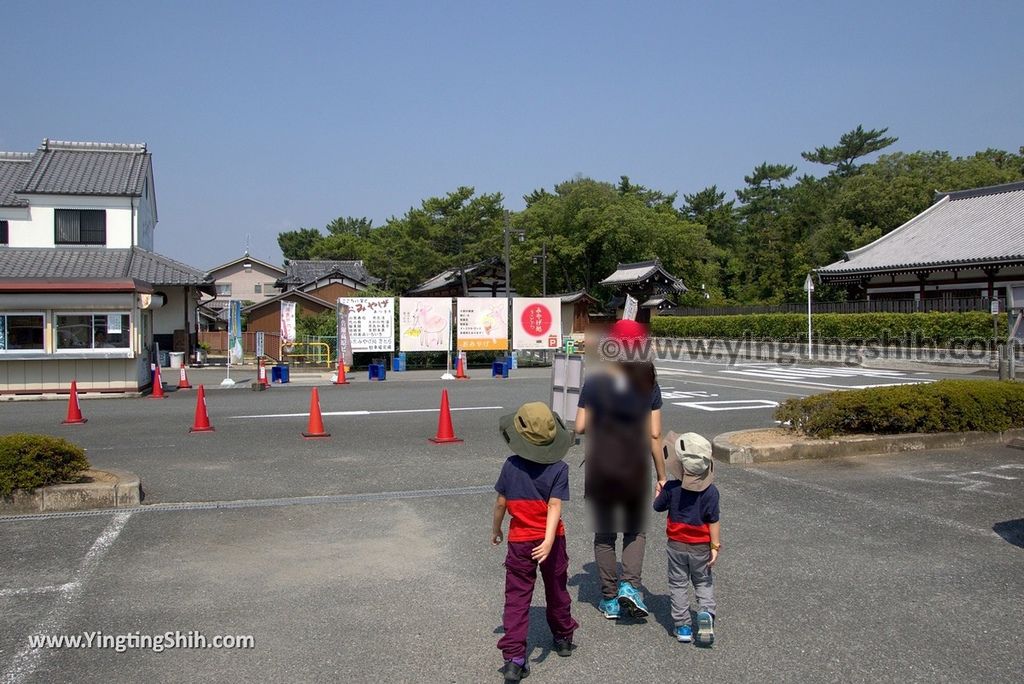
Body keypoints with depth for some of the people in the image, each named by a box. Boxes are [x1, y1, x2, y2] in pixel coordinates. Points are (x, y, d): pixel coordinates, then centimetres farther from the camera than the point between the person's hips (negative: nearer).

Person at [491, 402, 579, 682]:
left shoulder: (511, 465, -10)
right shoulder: (559, 468, -12)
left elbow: (501, 503, -2)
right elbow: (554, 506, -21)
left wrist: (495, 529, 13)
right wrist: (549, 539, -27)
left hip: (520, 541, 0)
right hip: (551, 539, 1)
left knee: (517, 598, 3)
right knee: (556, 591, 21)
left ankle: (514, 659, -4)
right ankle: (563, 637, 41)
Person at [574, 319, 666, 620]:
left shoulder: (594, 383, -8)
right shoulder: (648, 385, -5)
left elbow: (579, 427, -8)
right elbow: (654, 435, -5)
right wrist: (662, 476, 2)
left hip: (600, 467, 0)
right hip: (636, 467, 0)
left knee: (604, 534, 12)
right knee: (635, 530, 18)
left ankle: (610, 599, 17)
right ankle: (630, 585, -1)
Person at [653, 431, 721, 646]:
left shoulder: (672, 488, -14)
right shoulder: (710, 491, -14)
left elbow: (657, 507, 3)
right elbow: (713, 522, -11)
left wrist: (659, 489, 20)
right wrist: (715, 546, -4)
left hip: (676, 545, 0)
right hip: (701, 547, 0)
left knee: (678, 584, 12)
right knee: (703, 582, 18)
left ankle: (682, 625, 13)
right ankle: (706, 612, -5)